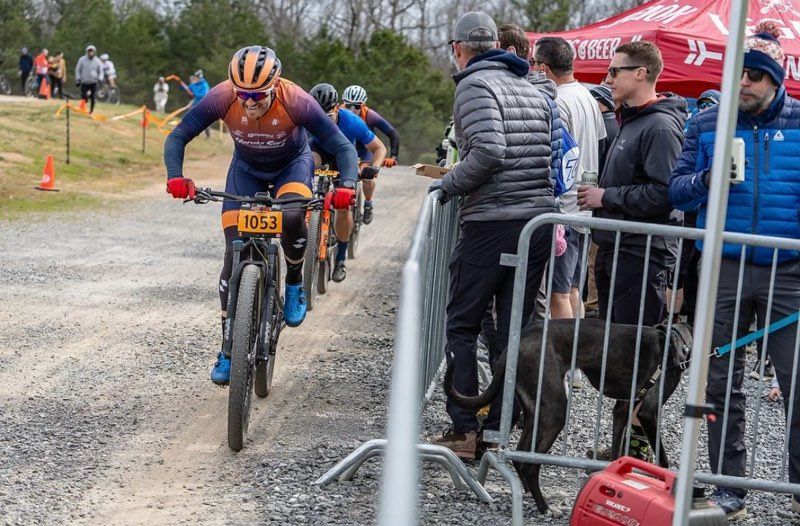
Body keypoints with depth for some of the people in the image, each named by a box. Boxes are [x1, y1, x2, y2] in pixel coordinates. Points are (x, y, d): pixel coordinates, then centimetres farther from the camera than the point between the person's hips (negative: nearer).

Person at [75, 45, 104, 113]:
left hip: (94, 82, 0)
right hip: (84, 82, 0)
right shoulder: (82, 60, -2)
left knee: (93, 99, -5)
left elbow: (101, 71, 6)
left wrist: (100, 79, -12)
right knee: (84, 98, -9)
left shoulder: (97, 61, 1)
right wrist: (78, 79, -4)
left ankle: (91, 111, 9)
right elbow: (78, 70, 5)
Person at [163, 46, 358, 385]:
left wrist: (347, 185, -47)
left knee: (292, 217, -35)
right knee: (235, 254, -9)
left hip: (292, 165, -2)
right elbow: (177, 137, -23)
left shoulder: (296, 102, -34)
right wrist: (175, 177, -41)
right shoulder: (221, 98, -30)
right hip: (247, 168, 2)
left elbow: (342, 146, -29)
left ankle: (294, 283, -4)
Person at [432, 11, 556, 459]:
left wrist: (449, 185, -6)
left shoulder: (475, 84, -6)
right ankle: (498, 430, 11)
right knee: (515, 331, 9)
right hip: (540, 220, 7)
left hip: (491, 224, -7)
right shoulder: (532, 88, 17)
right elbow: (552, 153, 13)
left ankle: (464, 431, 0)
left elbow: (487, 152, -20)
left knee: (461, 326, 3)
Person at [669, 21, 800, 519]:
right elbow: (677, 190, 3)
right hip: (723, 271, 2)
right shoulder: (707, 123, 5)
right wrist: (707, 180, -18)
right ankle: (729, 486, 16)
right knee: (723, 384, 7)